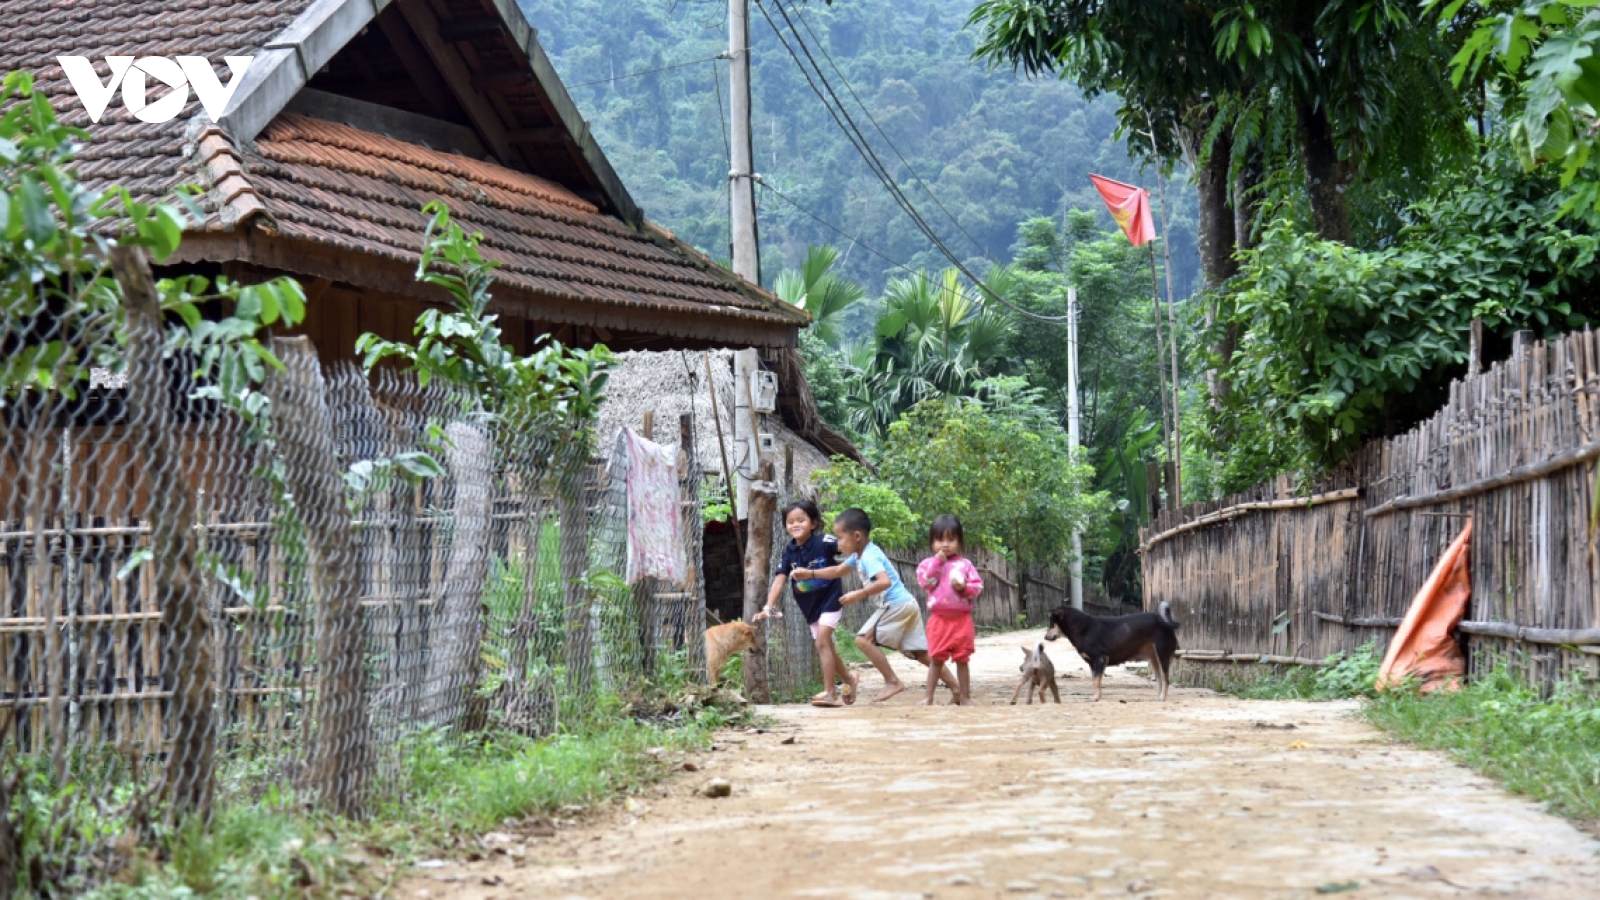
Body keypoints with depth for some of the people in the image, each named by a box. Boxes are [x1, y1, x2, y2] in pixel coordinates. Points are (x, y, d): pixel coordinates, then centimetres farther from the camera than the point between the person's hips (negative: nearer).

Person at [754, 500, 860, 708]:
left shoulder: (823, 541, -17)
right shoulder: (789, 551, -4)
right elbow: (780, 579, -8)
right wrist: (768, 607, -17)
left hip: (830, 599, -6)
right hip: (809, 606, 6)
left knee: (822, 642, -18)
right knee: (826, 647, 14)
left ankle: (829, 692, -14)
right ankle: (849, 679, 36)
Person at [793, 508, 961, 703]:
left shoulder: (869, 557, -16)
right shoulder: (860, 555, 15)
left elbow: (884, 582, -32)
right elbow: (838, 571, 28)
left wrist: (859, 594, -31)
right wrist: (810, 573, 22)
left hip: (896, 605, -10)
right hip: (906, 604, 10)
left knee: (864, 639, -10)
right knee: (921, 652, 10)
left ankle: (892, 681, -8)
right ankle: (956, 687, 7)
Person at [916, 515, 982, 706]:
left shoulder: (965, 564, 4)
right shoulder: (928, 563, 3)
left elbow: (978, 586, 1)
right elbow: (925, 582, -14)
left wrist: (964, 587, -18)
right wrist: (937, 561, -15)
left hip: (961, 619, 0)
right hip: (939, 619, 0)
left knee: (962, 660, 7)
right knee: (936, 659, 3)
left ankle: (965, 696, 14)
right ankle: (928, 698, 8)